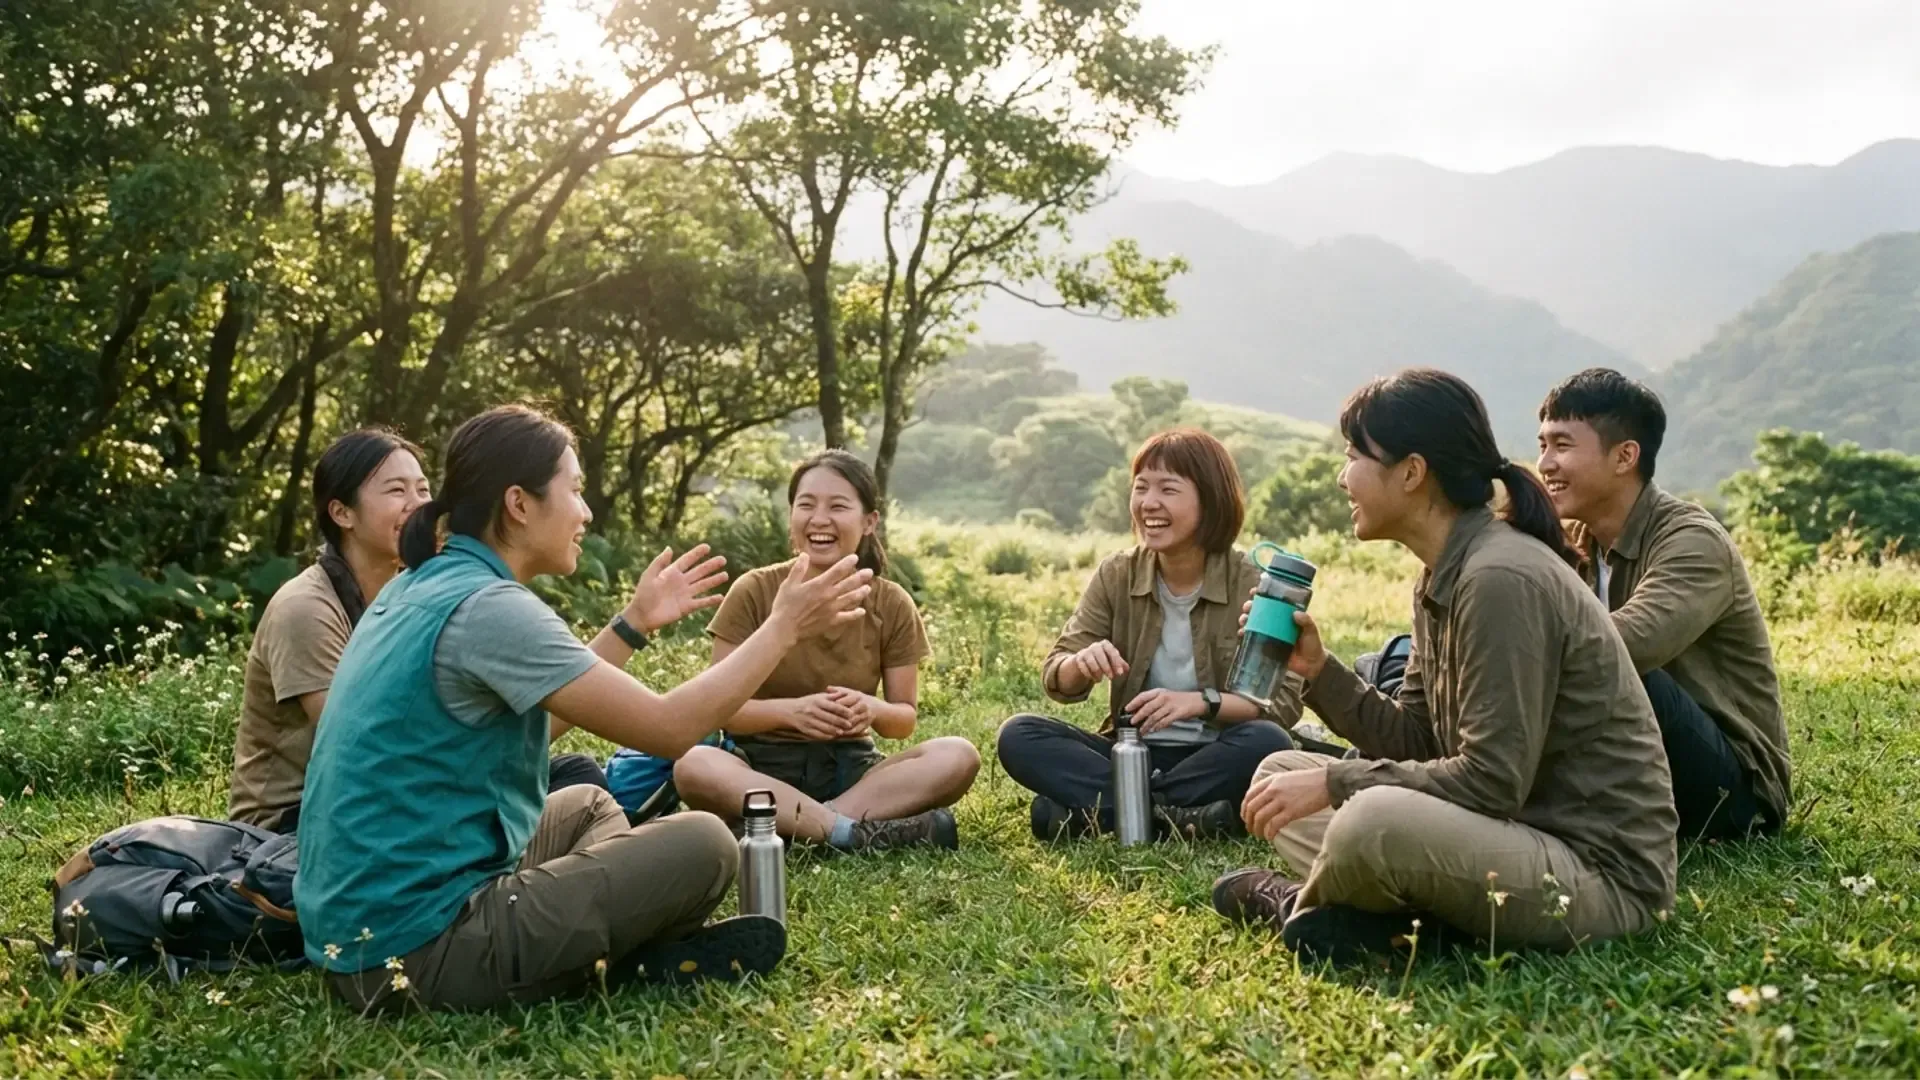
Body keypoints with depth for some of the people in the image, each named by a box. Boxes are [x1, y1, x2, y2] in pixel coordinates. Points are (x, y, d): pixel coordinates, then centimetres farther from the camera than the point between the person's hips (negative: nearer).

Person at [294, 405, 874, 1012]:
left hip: (354, 929, 10)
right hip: (418, 948, -10)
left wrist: (634, 624, 22)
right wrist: (783, 628, -6)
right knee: (703, 845, -9)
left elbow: (538, 721, 21)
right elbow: (669, 728, -18)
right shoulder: (486, 607, -18)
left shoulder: (421, 587, 10)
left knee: (587, 807, 27)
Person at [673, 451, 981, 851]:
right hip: (766, 766, -2)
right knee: (692, 765, -36)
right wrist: (790, 711, -26)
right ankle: (855, 833, -35)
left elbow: (905, 718, 4)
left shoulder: (893, 606, 1)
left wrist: (874, 710, -20)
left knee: (959, 756, -26)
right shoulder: (754, 593, -5)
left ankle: (788, 824, -30)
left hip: (850, 767, 2)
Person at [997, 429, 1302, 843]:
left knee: (1267, 742, -34)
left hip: (1215, 761, -3)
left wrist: (1202, 702, -30)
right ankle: (1170, 817, -30)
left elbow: (1285, 702, -12)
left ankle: (1101, 811, -26)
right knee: (1019, 736, -19)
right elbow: (1056, 680, 0)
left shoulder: (1253, 587, -8)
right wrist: (1082, 664, -25)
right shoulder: (1116, 576, 2)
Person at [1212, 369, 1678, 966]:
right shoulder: (1443, 579, 9)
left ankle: (1304, 906, -2)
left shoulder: (1502, 579, -21)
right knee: (1281, 774, 12)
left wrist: (1335, 782, -20)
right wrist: (1318, 670, 0)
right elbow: (1416, 742, 10)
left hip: (1601, 870, -10)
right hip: (1519, 833, 10)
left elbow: (1493, 780, -25)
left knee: (1374, 823, -36)